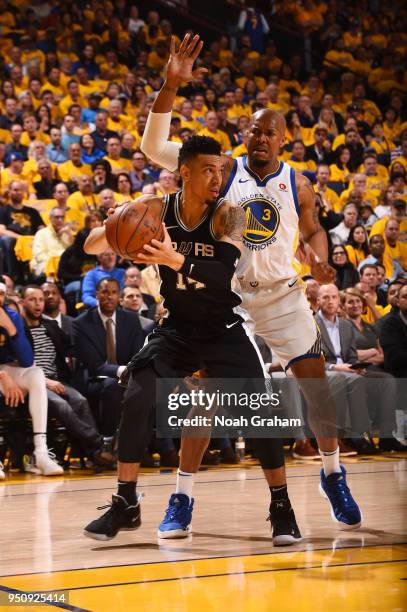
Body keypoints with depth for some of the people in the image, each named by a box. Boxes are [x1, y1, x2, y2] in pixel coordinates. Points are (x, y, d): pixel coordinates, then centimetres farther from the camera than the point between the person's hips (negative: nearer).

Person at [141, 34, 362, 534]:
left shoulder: (297, 184, 0)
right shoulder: (224, 169, -6)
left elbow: (312, 230, 17)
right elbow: (154, 147, -15)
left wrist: (321, 261, -7)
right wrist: (170, 87, -27)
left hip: (283, 295, 2)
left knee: (316, 384, 0)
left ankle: (333, 476, 21)